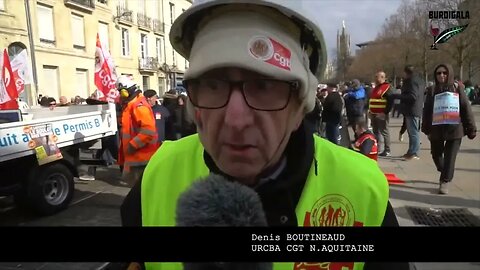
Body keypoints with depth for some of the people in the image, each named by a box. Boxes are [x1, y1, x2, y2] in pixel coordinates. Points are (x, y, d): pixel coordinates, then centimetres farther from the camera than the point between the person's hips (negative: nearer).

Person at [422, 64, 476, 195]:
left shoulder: (457, 88, 2)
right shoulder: (433, 91, 6)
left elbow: (466, 109, 0)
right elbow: (427, 111, 5)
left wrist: (471, 128, -3)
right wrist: (427, 129, 0)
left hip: (455, 129, -2)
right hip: (437, 129, 2)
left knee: (450, 157, -2)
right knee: (436, 155, 12)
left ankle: (445, 181, 7)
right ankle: (445, 174, 38)